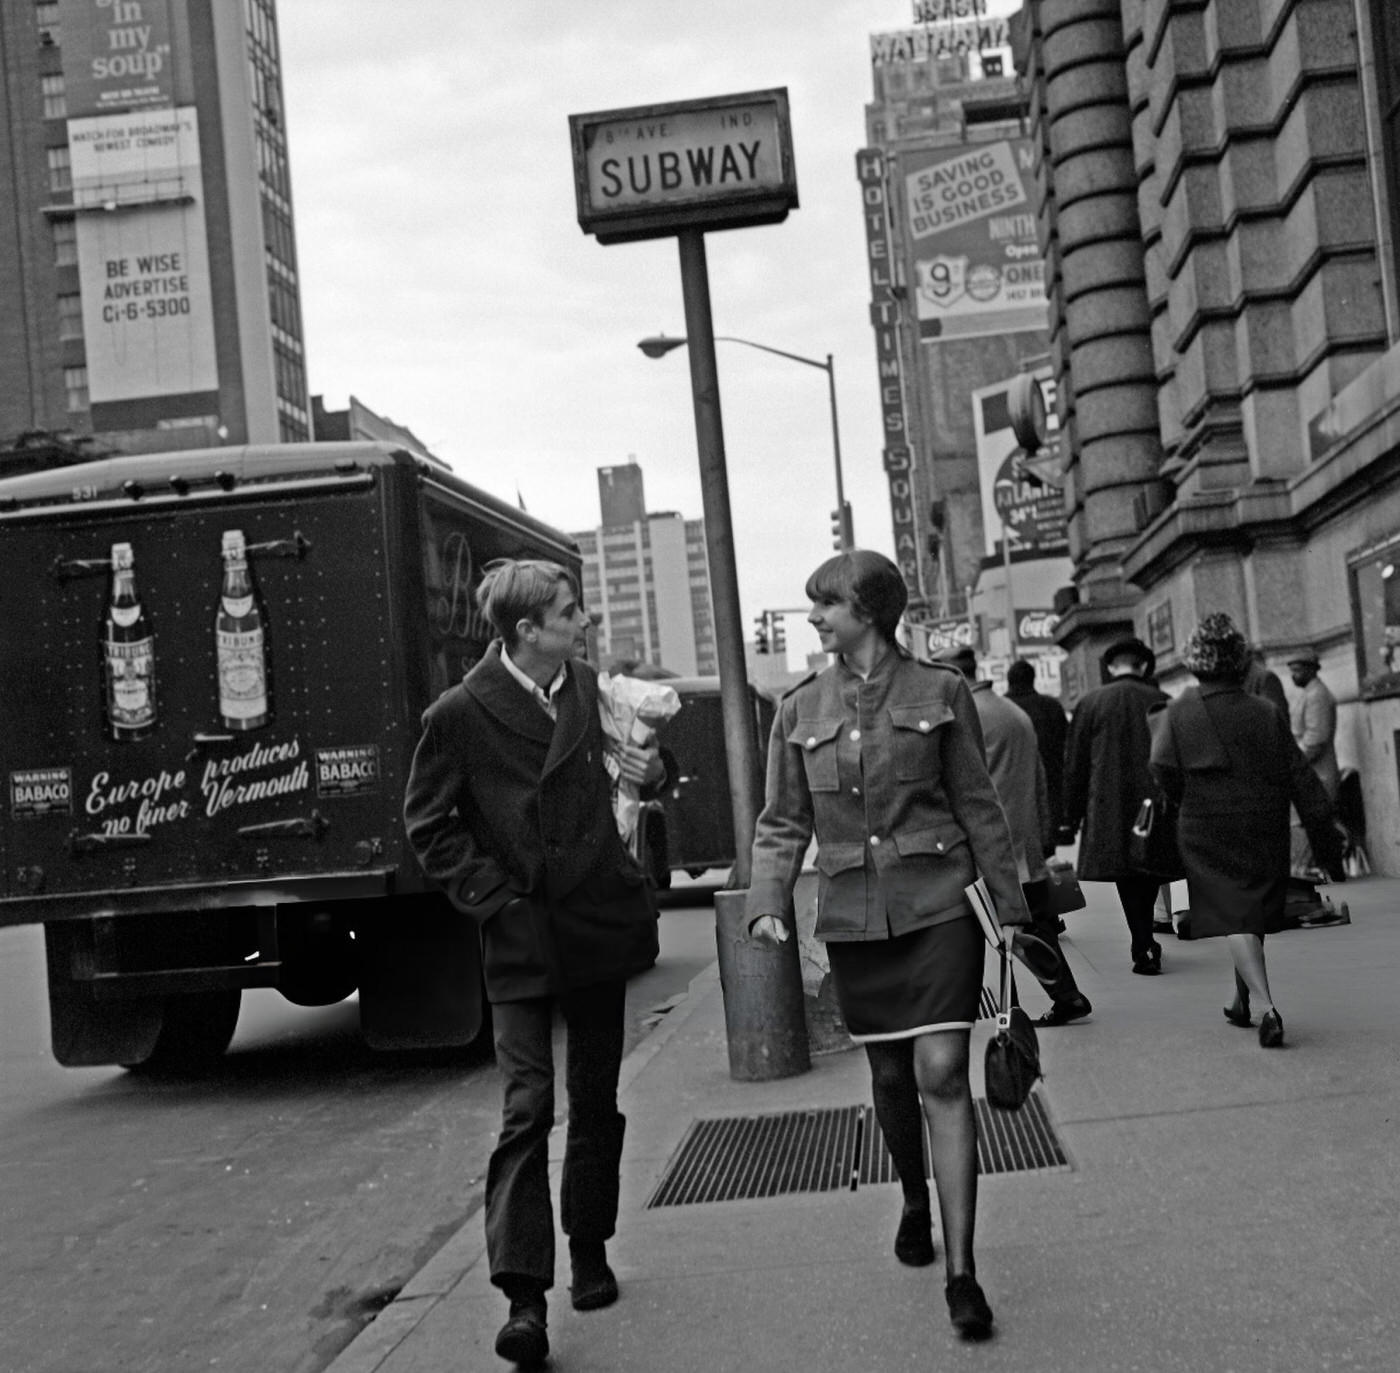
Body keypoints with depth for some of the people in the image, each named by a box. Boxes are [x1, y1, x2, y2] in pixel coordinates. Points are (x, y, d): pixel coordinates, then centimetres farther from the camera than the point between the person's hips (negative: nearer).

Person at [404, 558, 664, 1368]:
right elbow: (429, 823, -2)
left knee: (597, 1103, 14)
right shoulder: (461, 715, -12)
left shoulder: (590, 688, 1)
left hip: (598, 926, 4)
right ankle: (524, 1297, -8)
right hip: (522, 938, -4)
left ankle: (590, 1252, 31)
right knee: (527, 1110, -10)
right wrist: (491, 896, -9)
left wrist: (649, 769, -1)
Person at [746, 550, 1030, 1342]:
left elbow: (978, 806, 3)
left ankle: (961, 1271, -8)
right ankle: (915, 1204, 40)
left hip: (938, 905, -3)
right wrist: (768, 904, -7)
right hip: (853, 917, 3)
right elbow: (784, 823, 8)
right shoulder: (800, 710, 6)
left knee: (942, 1072, -12)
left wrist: (1011, 907, 4)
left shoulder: (941, 692, -1)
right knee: (890, 1076, 13)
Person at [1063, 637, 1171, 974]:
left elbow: (1075, 764, 1)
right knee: (1149, 876, 15)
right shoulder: (1163, 702, 1)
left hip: (1110, 808, -2)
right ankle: (1145, 943, 22)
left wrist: (1072, 815, 8)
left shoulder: (1090, 703, -2)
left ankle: (1144, 949, -2)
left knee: (1128, 882, 4)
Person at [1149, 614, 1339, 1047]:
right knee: (1255, 911, 17)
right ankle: (1243, 1001, 30)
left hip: (1208, 830, -3)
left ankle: (1265, 1004, -22)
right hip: (1265, 828, 3)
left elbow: (1164, 768, -12)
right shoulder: (1266, 713, 2)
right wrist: (1322, 815, 2)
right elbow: (1298, 771, 0)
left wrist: (1183, 801, 5)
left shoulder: (1180, 713, -5)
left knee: (1234, 917, -5)